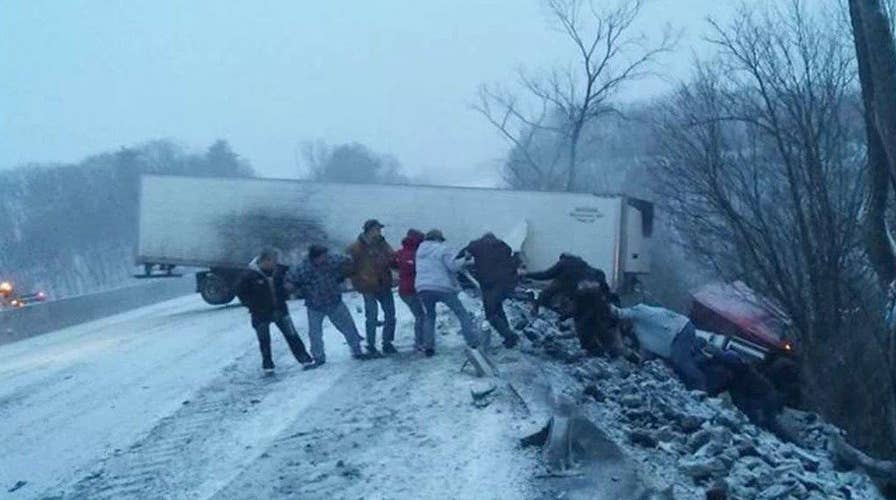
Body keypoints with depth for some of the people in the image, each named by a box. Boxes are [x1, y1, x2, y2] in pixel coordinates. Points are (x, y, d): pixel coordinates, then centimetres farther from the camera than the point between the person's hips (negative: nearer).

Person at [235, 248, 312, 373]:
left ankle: (304, 359, 14)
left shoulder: (278, 270, -9)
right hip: (261, 313, -3)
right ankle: (268, 366, 24)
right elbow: (240, 292, -7)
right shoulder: (250, 275, -20)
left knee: (292, 335, 4)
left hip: (280, 310, 3)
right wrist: (252, 306, -10)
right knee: (264, 341, 8)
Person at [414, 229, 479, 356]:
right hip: (442, 287, -5)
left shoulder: (420, 251, 16)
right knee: (462, 313, 6)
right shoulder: (442, 249, -5)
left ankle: (428, 346, 10)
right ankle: (473, 342, -1)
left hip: (423, 288, 5)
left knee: (429, 316, 22)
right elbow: (453, 265, -14)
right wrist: (464, 260, 1)